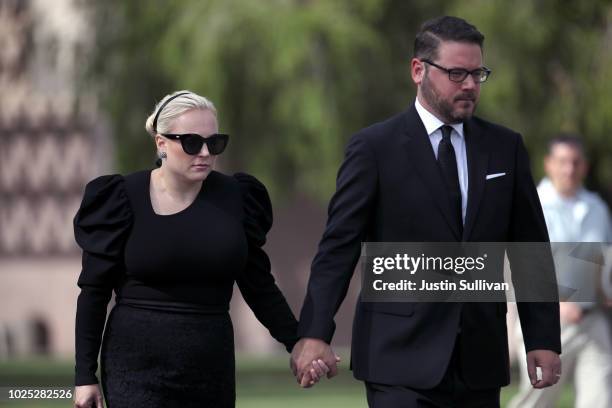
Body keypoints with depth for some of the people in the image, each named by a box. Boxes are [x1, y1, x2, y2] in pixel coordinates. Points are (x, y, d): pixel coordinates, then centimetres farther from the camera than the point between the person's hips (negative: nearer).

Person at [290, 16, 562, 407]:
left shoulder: (505, 148, 10)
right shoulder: (374, 148, -2)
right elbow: (338, 246, -6)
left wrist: (543, 339, 3)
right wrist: (314, 334, -17)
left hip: (480, 361, 4)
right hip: (401, 360, -4)